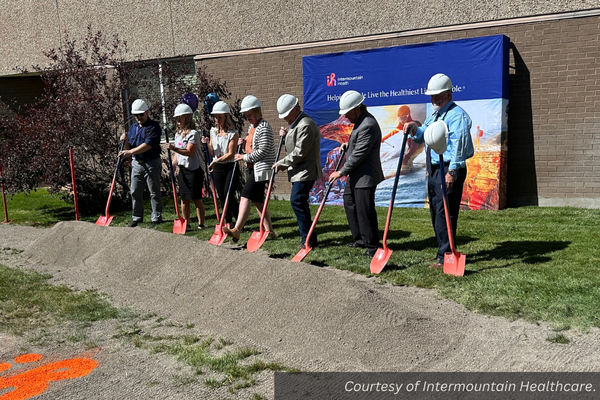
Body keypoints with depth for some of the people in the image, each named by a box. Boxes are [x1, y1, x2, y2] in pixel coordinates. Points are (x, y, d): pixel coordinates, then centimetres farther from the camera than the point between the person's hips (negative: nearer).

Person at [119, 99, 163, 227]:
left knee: (154, 193, 1)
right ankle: (136, 217, 20)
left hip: (151, 164, -6)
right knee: (135, 192, 9)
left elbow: (148, 145, -21)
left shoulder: (154, 126, -8)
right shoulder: (133, 127, 13)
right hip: (137, 163, 6)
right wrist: (125, 140, -6)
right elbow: (128, 148, 15)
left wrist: (130, 152, -26)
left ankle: (156, 218, 8)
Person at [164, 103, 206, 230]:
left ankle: (201, 224, 6)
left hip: (194, 169, -8)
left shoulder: (193, 133, -11)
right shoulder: (178, 134, 15)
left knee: (196, 198, -3)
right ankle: (186, 223, 17)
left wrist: (174, 148, -33)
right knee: (184, 198, 9)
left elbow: (189, 152, -21)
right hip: (182, 169, 8)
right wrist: (173, 164, 8)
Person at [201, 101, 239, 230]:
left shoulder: (232, 133, -8)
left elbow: (231, 154, -13)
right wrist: (207, 144, -10)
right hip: (217, 168, 6)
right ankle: (228, 223, 15)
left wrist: (217, 160, -19)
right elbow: (212, 153, 8)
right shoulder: (213, 131, 9)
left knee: (229, 195, -11)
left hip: (230, 167, -5)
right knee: (222, 196, 6)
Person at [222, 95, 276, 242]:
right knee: (257, 200, 11)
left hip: (261, 168, -10)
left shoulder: (264, 127, -12)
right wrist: (244, 145, 5)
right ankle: (269, 231, 18)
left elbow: (262, 151, -18)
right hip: (252, 168, 10)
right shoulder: (251, 128, 18)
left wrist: (244, 157, -11)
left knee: (246, 196, -17)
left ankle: (236, 231, -21)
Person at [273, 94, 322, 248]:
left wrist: (281, 164, -12)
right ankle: (308, 236, 20)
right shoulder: (296, 124, 18)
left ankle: (308, 238, -7)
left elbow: (299, 152, -21)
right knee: (300, 202, 12)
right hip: (299, 171, 11)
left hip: (305, 171, -11)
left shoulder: (305, 125, -17)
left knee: (297, 200, -15)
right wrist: (287, 135, 7)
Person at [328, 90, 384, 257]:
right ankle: (360, 239, 30)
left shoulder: (368, 126, -22)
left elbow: (358, 155, -22)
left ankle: (372, 245, 5)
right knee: (349, 204, 19)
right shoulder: (361, 121, 11)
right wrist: (349, 143, 11)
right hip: (355, 176, 11)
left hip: (365, 177, -11)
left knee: (365, 210, -6)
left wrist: (341, 172, -15)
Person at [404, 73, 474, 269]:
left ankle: (444, 257, -4)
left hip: (449, 170, -10)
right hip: (433, 170, 10)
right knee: (436, 214, 14)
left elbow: (459, 145, -19)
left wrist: (452, 172, -24)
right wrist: (414, 128, 3)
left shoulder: (457, 115, -11)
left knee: (445, 214, -9)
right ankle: (444, 251, 25)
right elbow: (423, 136, 25)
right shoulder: (434, 114, 20)